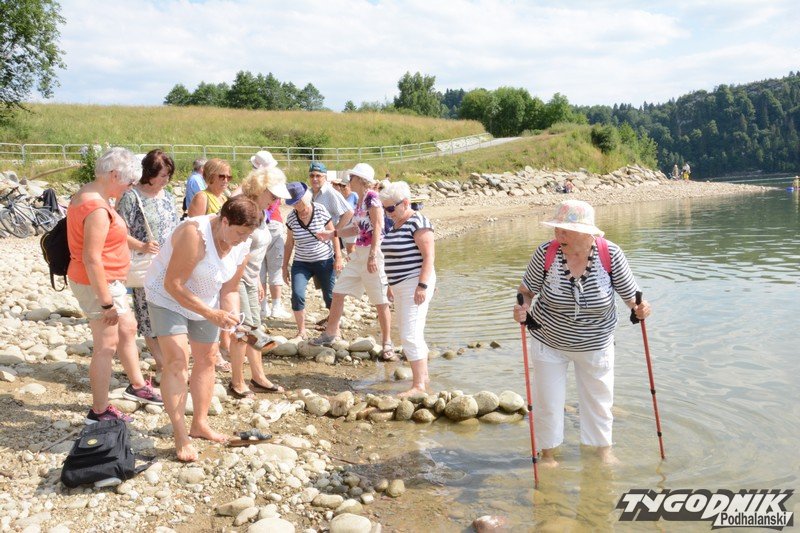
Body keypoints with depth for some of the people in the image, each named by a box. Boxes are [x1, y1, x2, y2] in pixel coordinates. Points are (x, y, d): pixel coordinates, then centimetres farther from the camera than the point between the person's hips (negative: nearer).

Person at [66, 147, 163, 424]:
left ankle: (137, 385, 39)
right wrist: (107, 302, -24)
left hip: (107, 281, 11)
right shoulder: (97, 209, -25)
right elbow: (92, 259, -27)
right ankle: (100, 411, 13)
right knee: (107, 346, 0)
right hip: (98, 284, -11)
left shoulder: (86, 194, 7)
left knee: (127, 329, 22)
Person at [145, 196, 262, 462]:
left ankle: (200, 424, 25)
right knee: (177, 361, -17)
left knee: (207, 360, 10)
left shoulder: (242, 245, -11)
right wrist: (211, 314, -36)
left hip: (205, 301, 7)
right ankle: (181, 437, -10)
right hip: (167, 297, -7)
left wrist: (232, 318, -21)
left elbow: (230, 289, -2)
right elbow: (173, 284, -33)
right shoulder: (195, 234, -33)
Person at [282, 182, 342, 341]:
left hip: (324, 261, -1)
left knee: (330, 297, 4)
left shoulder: (320, 210, -11)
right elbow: (289, 243, 4)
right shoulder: (291, 217, -4)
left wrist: (338, 257, -6)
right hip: (301, 263, 2)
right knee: (297, 295, -14)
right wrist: (285, 266, 6)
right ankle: (301, 332, 1)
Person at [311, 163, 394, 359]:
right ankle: (330, 334, 23)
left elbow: (377, 228, -18)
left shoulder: (372, 197, -11)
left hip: (372, 252, -9)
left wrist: (373, 256, -25)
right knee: (338, 292, 11)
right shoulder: (360, 200, 14)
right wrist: (333, 234, 21)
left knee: (380, 302, -1)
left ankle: (387, 344, 10)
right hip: (358, 254, 9)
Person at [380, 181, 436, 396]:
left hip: (415, 284, -9)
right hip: (400, 285, 10)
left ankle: (419, 386, -7)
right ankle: (423, 376, 24)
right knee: (412, 334, 14)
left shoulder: (417, 222, -13)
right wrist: (390, 285, 20)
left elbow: (429, 255, -18)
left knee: (410, 335, -11)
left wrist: (422, 285, -23)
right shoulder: (394, 224, 13)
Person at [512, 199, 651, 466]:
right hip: (549, 342, 0)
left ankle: (603, 449, 43)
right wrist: (523, 307, -27)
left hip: (595, 344, 1)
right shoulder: (545, 253, -20)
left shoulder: (610, 254, -19)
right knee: (548, 400, 10)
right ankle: (548, 452, 34)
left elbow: (629, 292, -8)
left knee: (599, 398, 18)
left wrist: (638, 308, -28)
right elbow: (527, 289, -7)